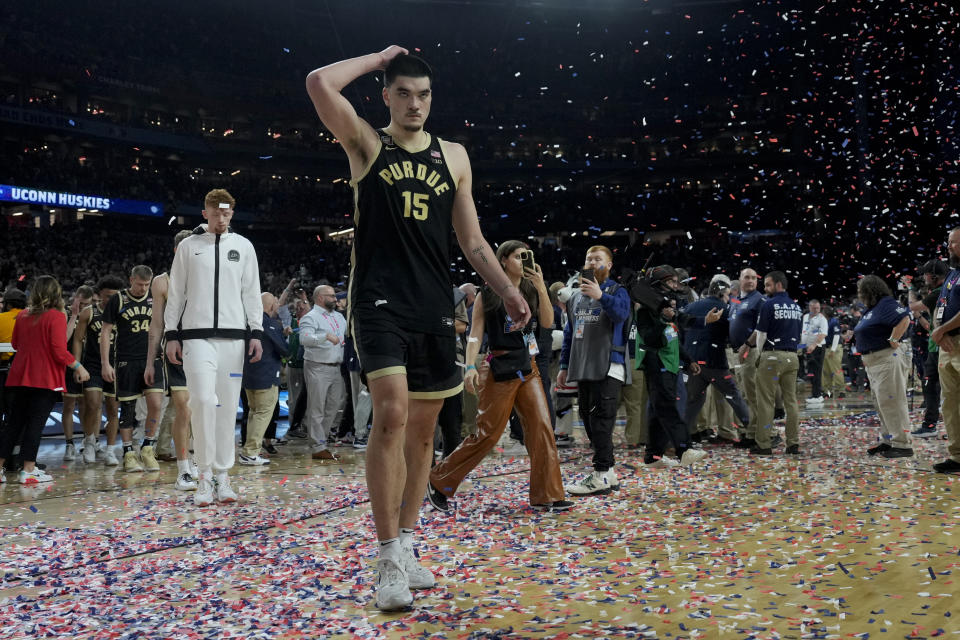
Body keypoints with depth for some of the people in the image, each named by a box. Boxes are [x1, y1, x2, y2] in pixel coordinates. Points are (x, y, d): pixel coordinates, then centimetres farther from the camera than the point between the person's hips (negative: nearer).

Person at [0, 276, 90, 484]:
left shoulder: (23, 315, 8)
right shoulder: (57, 316, -10)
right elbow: (59, 351, -16)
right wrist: (78, 367, -6)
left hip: (20, 378, 6)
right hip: (46, 379, -6)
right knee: (35, 423, -2)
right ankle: (28, 471, 0)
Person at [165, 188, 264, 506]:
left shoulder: (243, 246, 12)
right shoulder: (188, 246, 9)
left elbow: (252, 292, 11)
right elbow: (175, 293, 9)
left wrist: (256, 332, 3)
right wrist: (171, 334, 3)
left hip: (233, 336, 2)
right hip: (197, 335, -1)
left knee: (228, 405, 1)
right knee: (203, 399, -13)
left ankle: (222, 474, 9)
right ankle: (205, 476, -4)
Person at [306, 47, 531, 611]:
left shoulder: (453, 156, 14)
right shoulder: (367, 144, 5)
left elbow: (472, 239, 15)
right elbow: (319, 84, -12)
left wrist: (508, 291, 5)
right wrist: (380, 57, 1)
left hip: (435, 308, 5)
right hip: (380, 303, -4)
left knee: (423, 429, 8)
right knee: (392, 416, -19)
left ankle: (407, 544, 22)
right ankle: (390, 559, -9)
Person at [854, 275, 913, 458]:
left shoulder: (886, 304, -11)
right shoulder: (870, 310, 19)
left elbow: (904, 319, -26)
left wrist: (893, 340, -23)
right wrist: (865, 358, 18)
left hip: (888, 359, -11)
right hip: (873, 363, 11)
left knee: (891, 401, -10)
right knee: (881, 403, 13)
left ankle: (902, 444, -7)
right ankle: (887, 441, 20)